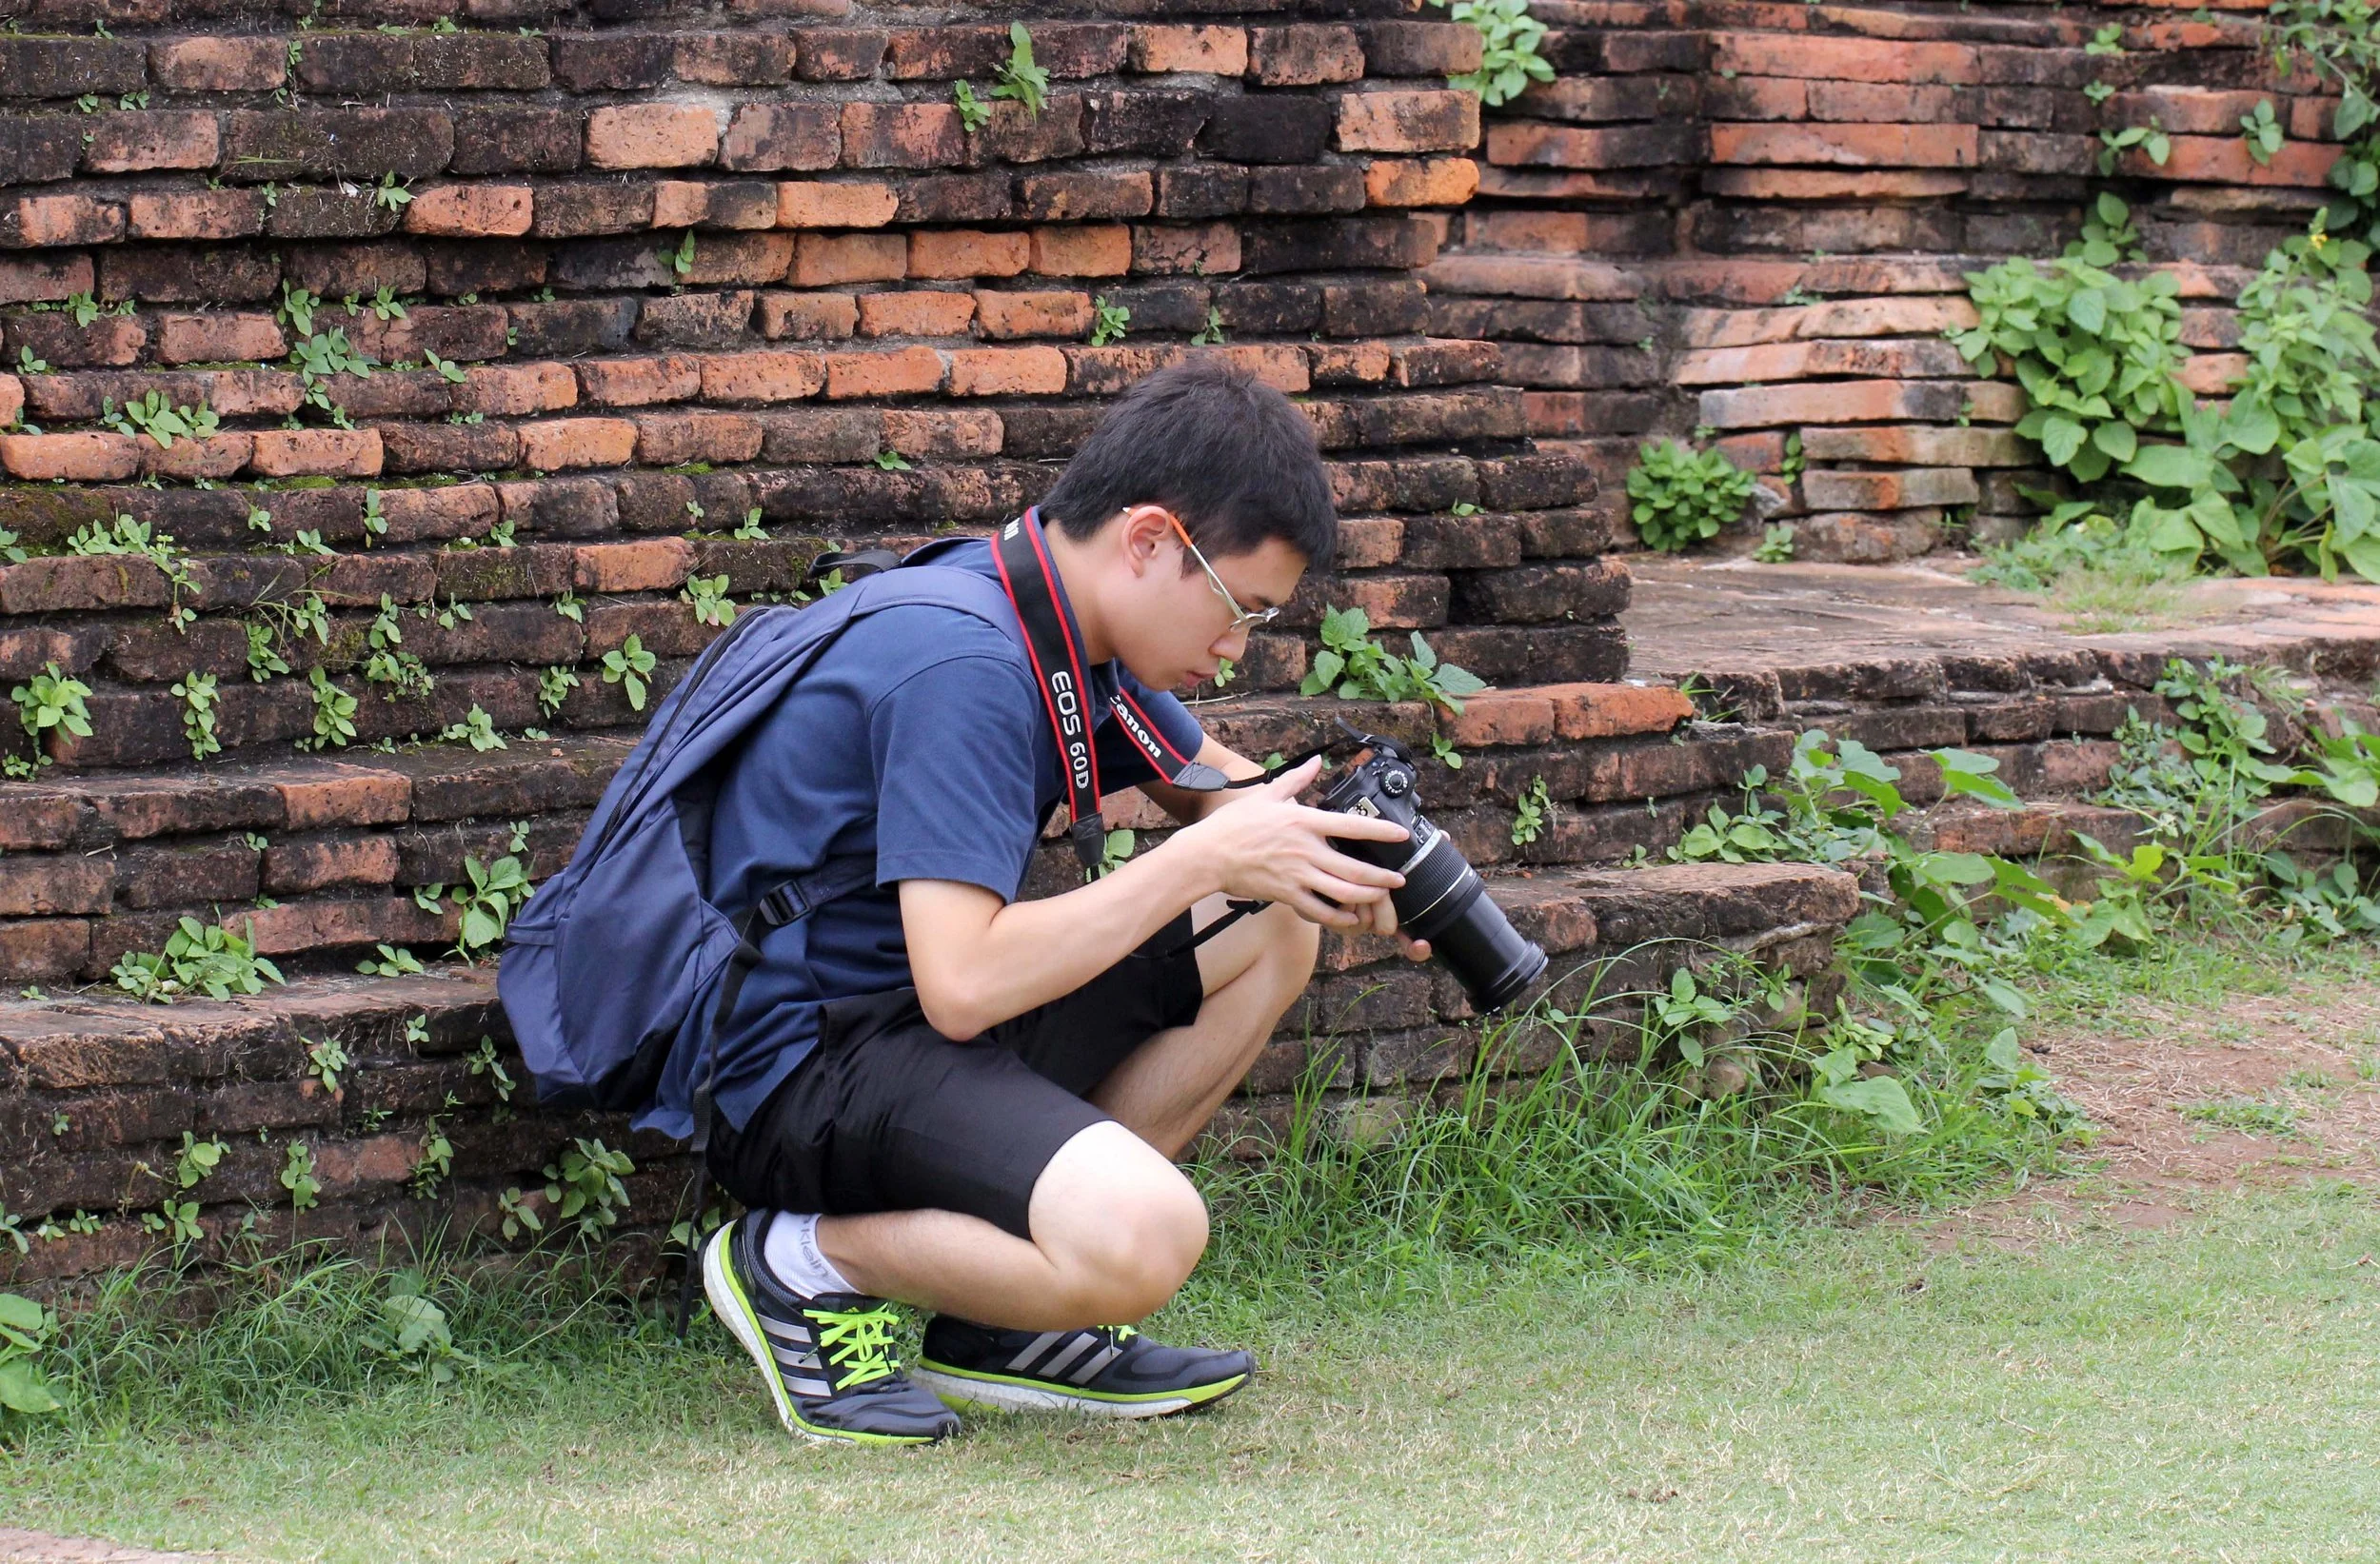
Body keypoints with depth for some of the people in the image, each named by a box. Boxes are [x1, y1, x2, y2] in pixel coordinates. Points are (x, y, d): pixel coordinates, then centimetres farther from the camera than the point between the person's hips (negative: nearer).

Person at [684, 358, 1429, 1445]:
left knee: (1271, 932, 12)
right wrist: (1204, 859, -21)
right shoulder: (962, 665, -22)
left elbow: (1217, 787, 25)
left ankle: (997, 1327, 7)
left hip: (920, 1024, 11)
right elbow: (963, 984, -28)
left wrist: (1324, 858, 1)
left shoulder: (1074, 625, 7)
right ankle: (806, 1262, -4)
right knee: (1144, 1237, -32)